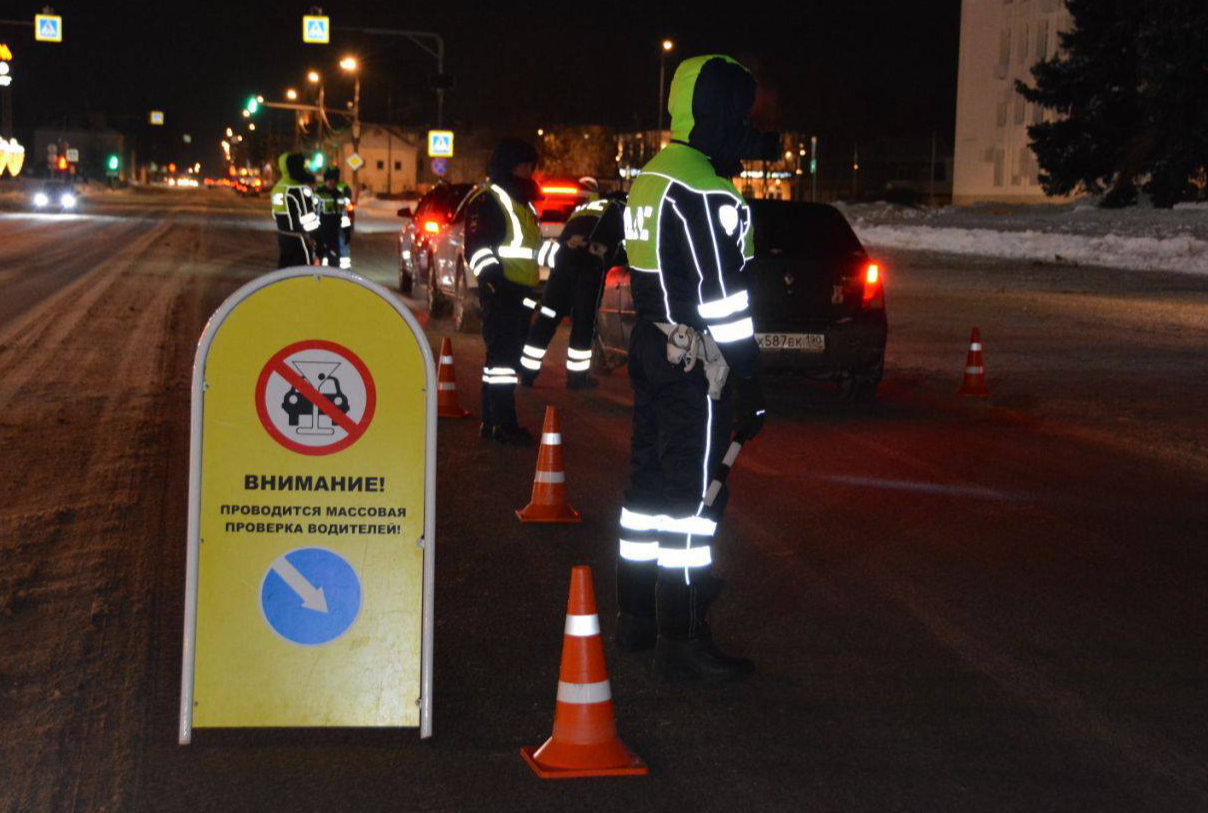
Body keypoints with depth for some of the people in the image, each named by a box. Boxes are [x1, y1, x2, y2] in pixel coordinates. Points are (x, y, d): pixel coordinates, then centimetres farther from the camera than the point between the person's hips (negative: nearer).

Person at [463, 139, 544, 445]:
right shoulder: (487, 199, -7)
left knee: (508, 356, 11)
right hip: (501, 291, -10)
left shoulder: (522, 201, 23)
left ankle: (492, 421, 17)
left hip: (520, 292, 10)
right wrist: (495, 279, -26)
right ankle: (503, 425, -10)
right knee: (502, 355, -11)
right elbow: (477, 247, -16)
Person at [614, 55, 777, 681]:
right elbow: (722, 297, -19)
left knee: (651, 482, 16)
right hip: (695, 365, -10)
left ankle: (637, 618, 26)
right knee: (691, 496, -5)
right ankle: (683, 641, -2)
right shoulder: (707, 192, -17)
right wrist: (748, 384, -16)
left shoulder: (652, 177, 13)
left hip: (651, 349, 10)